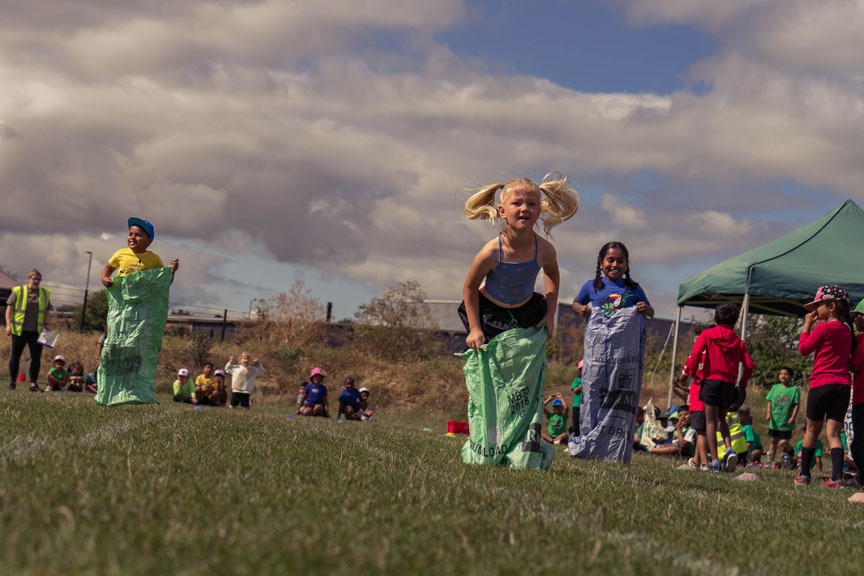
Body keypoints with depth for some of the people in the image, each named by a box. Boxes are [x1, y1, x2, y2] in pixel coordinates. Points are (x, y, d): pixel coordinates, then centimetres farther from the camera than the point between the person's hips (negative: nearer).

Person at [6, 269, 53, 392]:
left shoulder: (45, 293, 11)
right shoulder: (18, 291, 2)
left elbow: (47, 311, 15)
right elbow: (9, 308, 1)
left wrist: (47, 324, 1)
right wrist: (8, 325, -8)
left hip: (37, 331, 2)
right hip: (19, 330, -2)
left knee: (36, 358, -2)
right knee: (16, 355, 6)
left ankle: (33, 384, 4)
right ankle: (12, 382, 15)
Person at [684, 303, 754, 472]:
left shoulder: (707, 334, 2)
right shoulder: (739, 341, 8)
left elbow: (696, 354, -12)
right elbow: (749, 365, 2)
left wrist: (691, 372, 1)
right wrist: (744, 381, 19)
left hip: (711, 380, -3)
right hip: (729, 383, 3)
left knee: (710, 421, 2)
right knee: (721, 419, 20)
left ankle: (715, 461, -7)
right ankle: (729, 449, -4)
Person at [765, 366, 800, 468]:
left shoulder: (794, 389, -4)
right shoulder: (775, 388, 7)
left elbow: (797, 404, -7)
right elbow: (769, 401, 9)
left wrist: (793, 417, -16)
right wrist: (768, 413, -4)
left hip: (786, 422, -4)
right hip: (774, 421, 4)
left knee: (784, 442, -7)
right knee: (773, 441, 13)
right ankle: (770, 461, 20)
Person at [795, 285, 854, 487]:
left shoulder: (823, 327, -8)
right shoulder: (847, 330, 12)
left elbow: (803, 349, -2)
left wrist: (806, 326, 7)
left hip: (822, 383, -5)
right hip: (844, 385, 5)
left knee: (812, 430, 9)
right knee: (834, 433, 2)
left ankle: (804, 474, 16)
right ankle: (837, 477, -12)